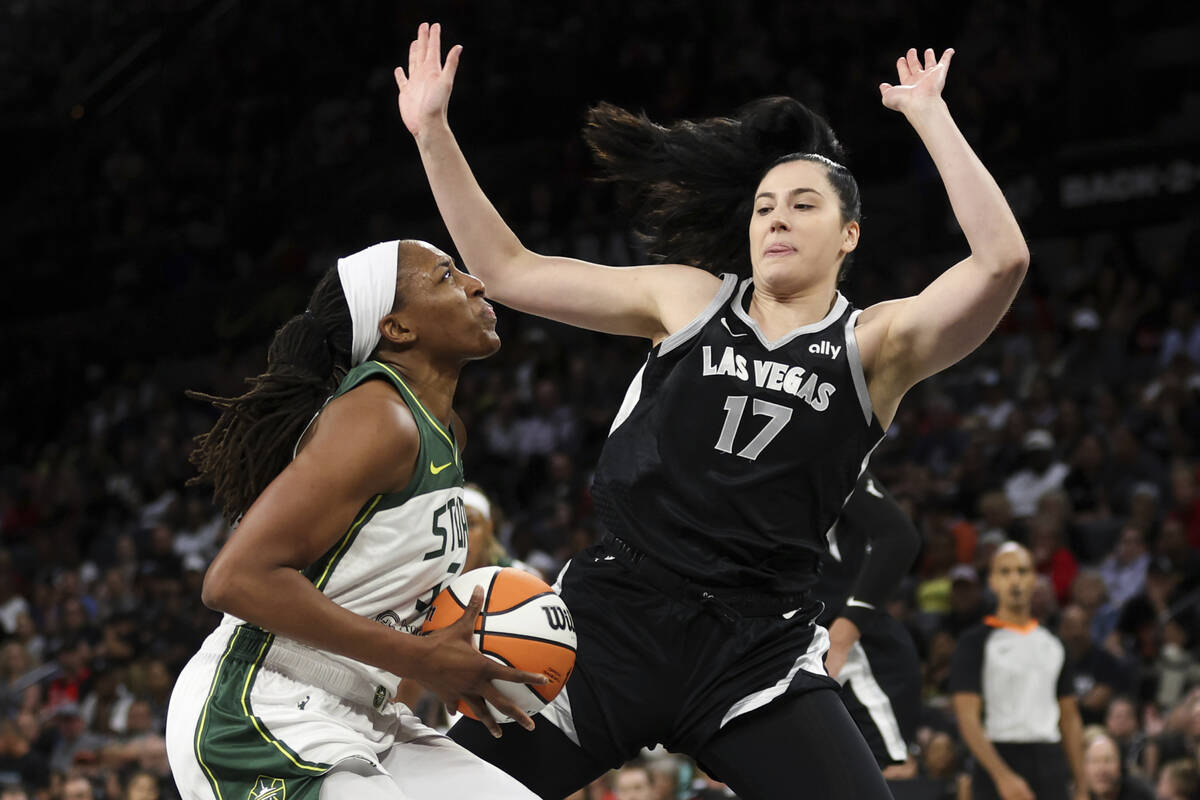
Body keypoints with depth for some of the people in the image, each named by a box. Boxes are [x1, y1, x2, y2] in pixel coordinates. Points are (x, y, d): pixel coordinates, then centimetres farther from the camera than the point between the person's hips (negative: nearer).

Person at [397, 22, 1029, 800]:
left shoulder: (877, 345, 1)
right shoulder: (689, 299, 7)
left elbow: (1001, 259, -16)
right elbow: (506, 270, 10)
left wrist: (930, 115, -14)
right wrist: (432, 131, 6)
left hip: (758, 646, -1)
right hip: (615, 614, 2)